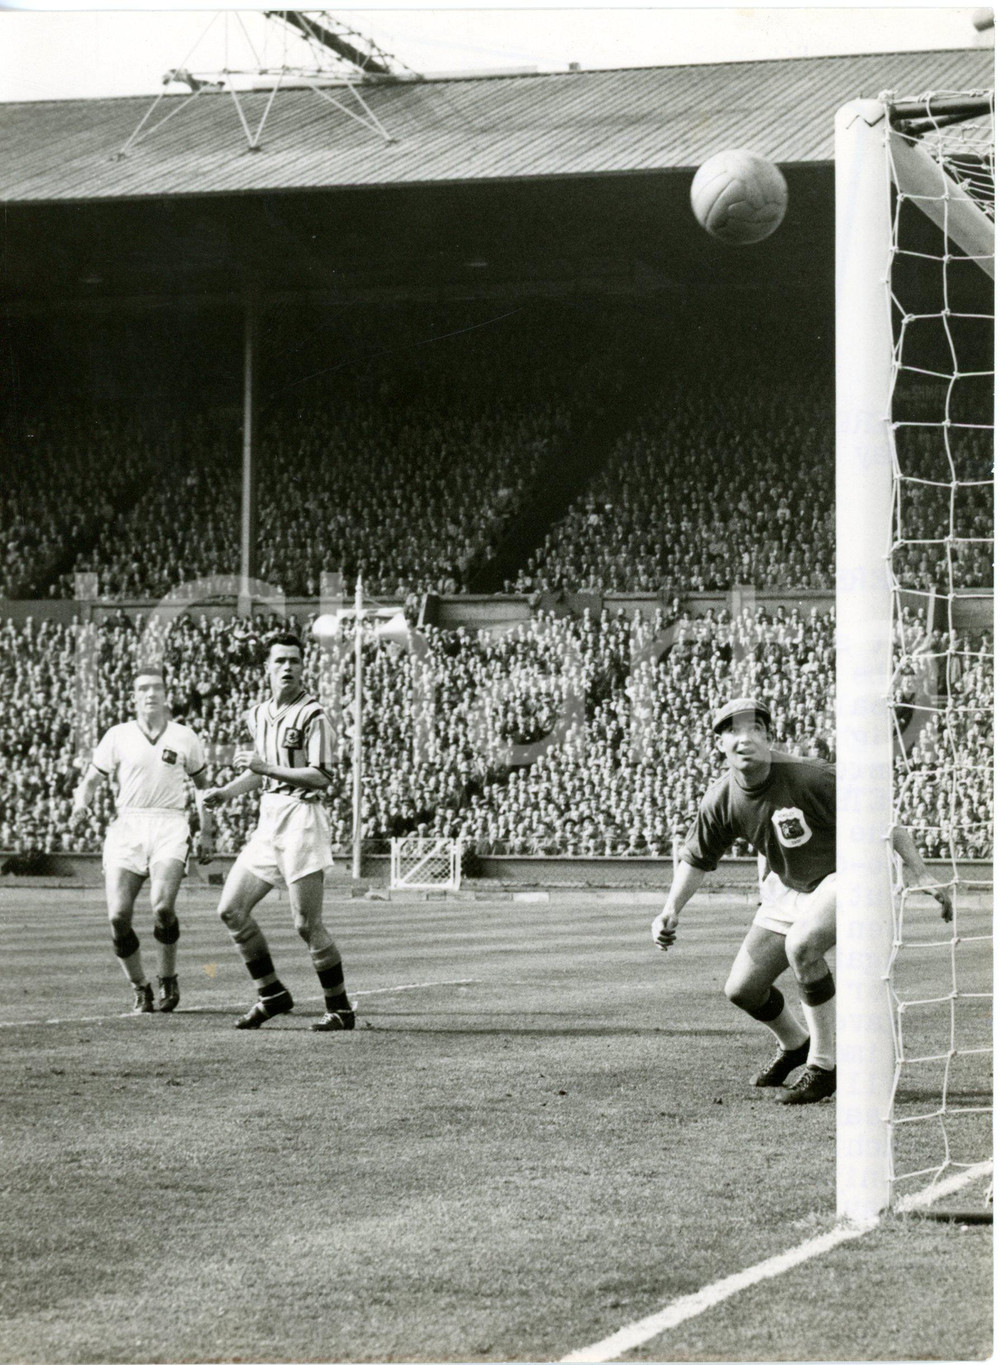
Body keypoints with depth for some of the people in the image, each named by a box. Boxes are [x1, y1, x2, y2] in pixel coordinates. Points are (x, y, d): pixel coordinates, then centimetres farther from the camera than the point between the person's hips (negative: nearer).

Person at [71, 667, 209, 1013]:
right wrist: (81, 801, -13)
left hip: (170, 826, -1)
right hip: (127, 826, 1)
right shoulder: (118, 736, 8)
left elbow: (201, 783, 22)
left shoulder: (184, 737, 10)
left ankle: (168, 978, 1)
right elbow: (92, 780, 9)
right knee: (118, 915, -10)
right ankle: (140, 989, 11)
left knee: (162, 905, -23)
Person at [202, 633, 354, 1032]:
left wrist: (266, 768, -22)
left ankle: (340, 1008, 6)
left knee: (308, 925, -7)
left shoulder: (312, 715, -10)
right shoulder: (258, 715, 14)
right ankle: (272, 994, 16)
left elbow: (322, 777, -17)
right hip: (267, 819, 8)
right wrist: (225, 792, 12)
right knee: (232, 909, 4)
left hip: (302, 819, -8)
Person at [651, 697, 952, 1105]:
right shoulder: (720, 800, -11)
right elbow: (696, 857, 7)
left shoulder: (811, 778, -27)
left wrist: (920, 875, -26)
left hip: (842, 876, -6)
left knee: (801, 944, -35)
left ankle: (823, 1065, -19)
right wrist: (671, 911, -5)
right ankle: (793, 1045, 40)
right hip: (786, 888, 6)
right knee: (742, 989, 5)